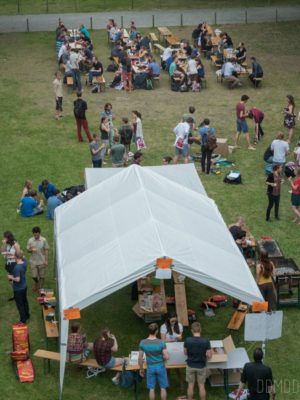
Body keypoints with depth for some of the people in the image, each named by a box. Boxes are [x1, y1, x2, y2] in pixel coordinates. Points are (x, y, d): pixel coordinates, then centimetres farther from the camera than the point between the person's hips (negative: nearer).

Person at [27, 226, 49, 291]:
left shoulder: (43, 240, -9)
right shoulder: (30, 240, -5)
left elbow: (46, 250, -4)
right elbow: (28, 250, 3)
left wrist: (46, 260, -8)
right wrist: (31, 250, -21)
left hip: (42, 261, -1)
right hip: (33, 261, 1)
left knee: (41, 276, 8)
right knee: (34, 276, 6)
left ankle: (40, 288, 25)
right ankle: (36, 283, 37)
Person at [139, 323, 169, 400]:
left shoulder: (143, 343, -10)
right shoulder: (161, 342, -16)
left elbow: (140, 358, -5)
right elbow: (166, 357, -17)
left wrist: (141, 369, 9)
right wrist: (162, 359, 6)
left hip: (150, 367, 2)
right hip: (160, 367, -2)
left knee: (151, 389, 11)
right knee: (163, 388, 11)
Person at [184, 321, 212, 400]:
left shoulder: (187, 340, -15)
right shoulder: (206, 341, -19)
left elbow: (185, 353, 0)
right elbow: (209, 356, -14)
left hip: (190, 366, 1)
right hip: (201, 366, -1)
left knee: (190, 385, 14)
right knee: (201, 386, 11)